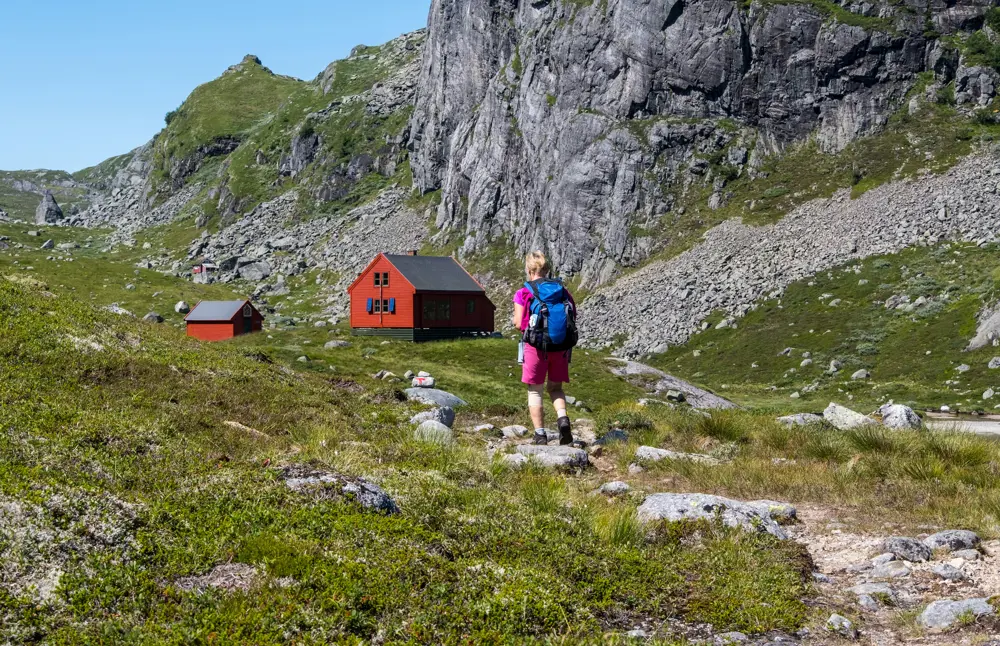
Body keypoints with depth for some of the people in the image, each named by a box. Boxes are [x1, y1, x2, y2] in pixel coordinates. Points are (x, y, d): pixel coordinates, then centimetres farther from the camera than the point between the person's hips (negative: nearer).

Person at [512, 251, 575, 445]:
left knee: (535, 391, 8)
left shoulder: (523, 294, -6)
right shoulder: (562, 290, 4)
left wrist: (514, 320, 13)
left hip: (536, 346, -3)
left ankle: (540, 435, 6)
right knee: (555, 387, 18)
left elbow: (519, 324, -9)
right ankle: (563, 418, -8)